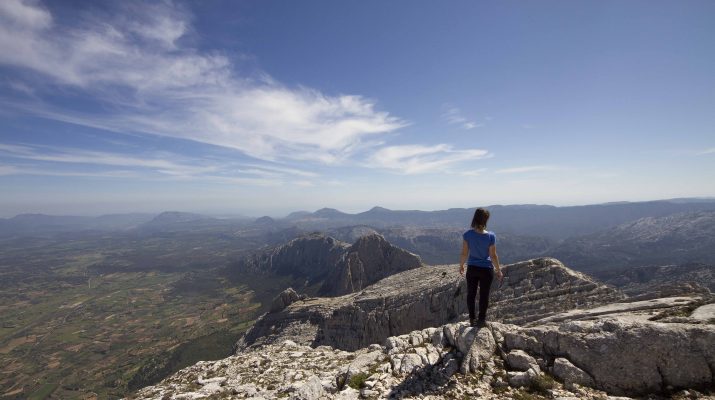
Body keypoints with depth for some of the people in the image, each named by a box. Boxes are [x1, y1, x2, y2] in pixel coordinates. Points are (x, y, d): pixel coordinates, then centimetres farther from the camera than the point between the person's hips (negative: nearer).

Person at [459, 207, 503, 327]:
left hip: (472, 268, 2)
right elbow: (493, 256, -10)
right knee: (484, 295, 13)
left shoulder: (468, 234, -14)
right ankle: (481, 320, 25)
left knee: (471, 294, 16)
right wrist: (498, 270, 4)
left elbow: (464, 253, -7)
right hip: (486, 269, -1)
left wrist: (461, 265, 10)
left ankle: (472, 319, 26)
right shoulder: (491, 236, -17)